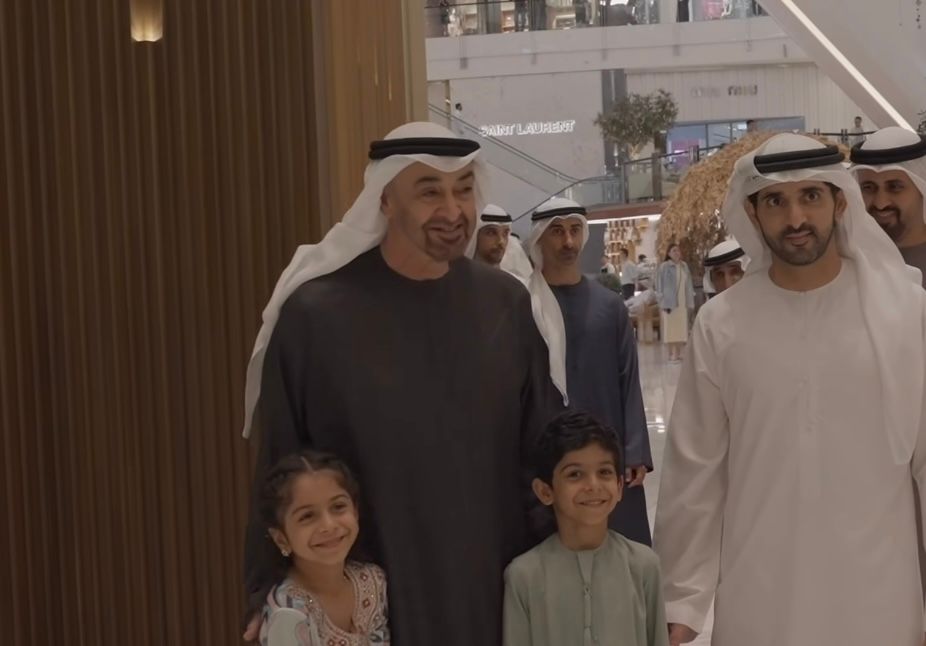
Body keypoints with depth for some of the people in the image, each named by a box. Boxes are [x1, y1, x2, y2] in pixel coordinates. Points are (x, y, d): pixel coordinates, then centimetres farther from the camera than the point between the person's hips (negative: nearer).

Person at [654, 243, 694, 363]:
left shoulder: (684, 266, 12)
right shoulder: (664, 267, -4)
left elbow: (688, 284, 15)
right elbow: (659, 285, -5)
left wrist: (690, 302, 10)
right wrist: (663, 301, -12)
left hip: (682, 302, 5)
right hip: (670, 302, -5)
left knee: (681, 327, 5)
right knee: (670, 327, -4)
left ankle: (678, 353, 11)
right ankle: (671, 354, 0)